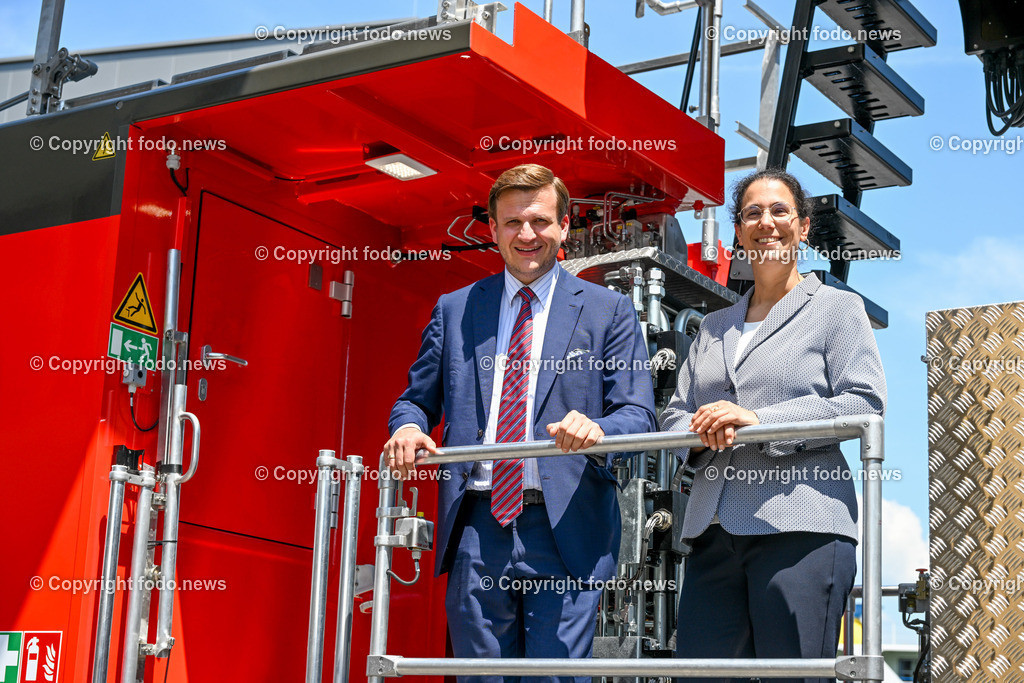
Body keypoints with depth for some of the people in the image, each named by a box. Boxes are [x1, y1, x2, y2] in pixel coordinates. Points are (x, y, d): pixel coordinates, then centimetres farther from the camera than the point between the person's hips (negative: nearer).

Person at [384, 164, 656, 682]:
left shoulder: (609, 312, 7)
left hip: (563, 528, -2)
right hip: (476, 528, 3)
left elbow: (639, 414, 1)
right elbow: (417, 399, 17)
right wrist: (408, 426, -8)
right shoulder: (454, 310, 15)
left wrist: (596, 428, -23)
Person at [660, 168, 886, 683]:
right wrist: (700, 430, -4)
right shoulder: (714, 326, 25)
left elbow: (864, 404, -4)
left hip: (800, 527, -5)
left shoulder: (836, 308, 9)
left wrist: (760, 420, -13)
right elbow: (675, 413, 21)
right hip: (714, 529, 5)